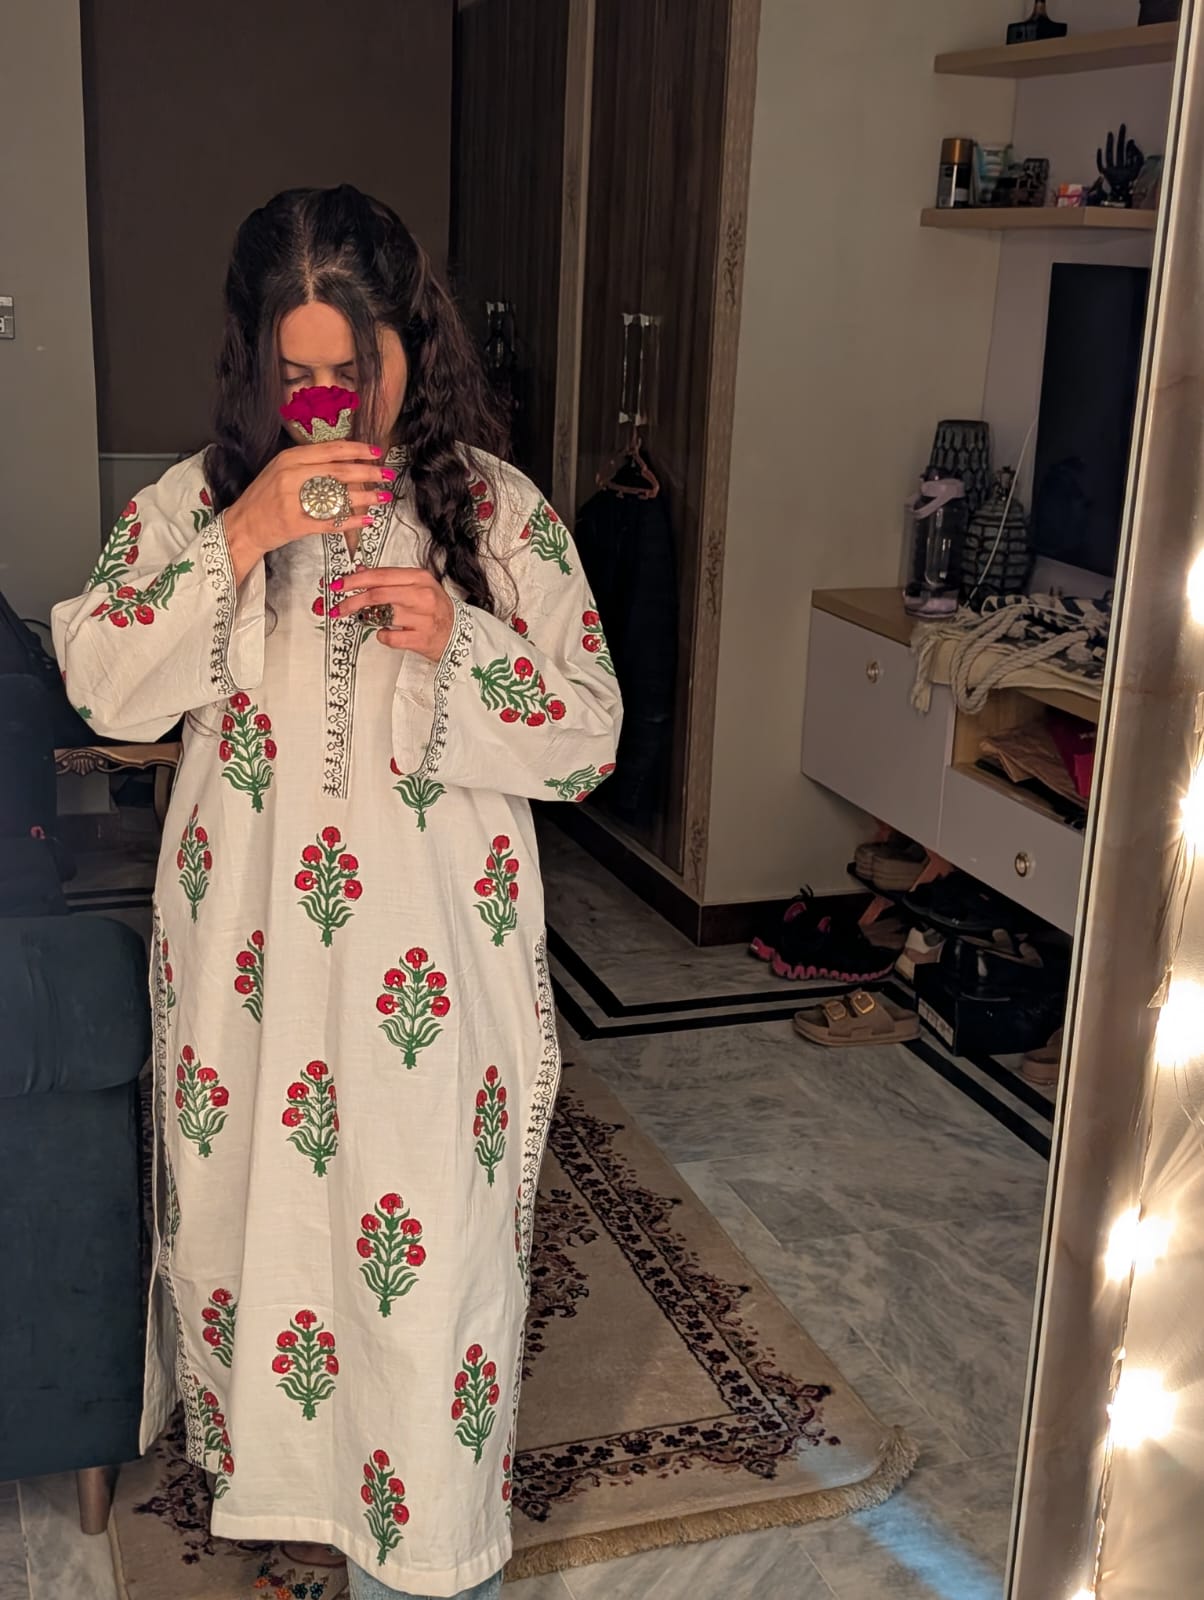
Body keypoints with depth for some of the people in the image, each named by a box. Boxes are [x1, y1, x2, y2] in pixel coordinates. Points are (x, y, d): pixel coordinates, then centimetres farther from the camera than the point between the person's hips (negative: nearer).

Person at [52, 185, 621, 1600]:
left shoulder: (499, 511, -3)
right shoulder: (193, 500, 1)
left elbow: (586, 738, -4)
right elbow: (102, 686, -11)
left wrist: (456, 645, -21)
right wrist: (236, 542, -21)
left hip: (430, 958, -1)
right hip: (246, 947, 2)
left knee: (427, 1229, 4)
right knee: (246, 1190, 15)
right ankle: (263, 1456, 41)